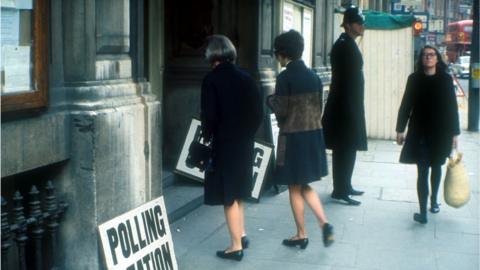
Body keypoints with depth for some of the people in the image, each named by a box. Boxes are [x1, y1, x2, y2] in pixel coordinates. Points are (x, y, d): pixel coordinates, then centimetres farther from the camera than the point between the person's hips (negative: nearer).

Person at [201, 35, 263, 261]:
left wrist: (207, 138, -3)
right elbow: (258, 112, 3)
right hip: (245, 144, 6)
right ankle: (241, 235, 29)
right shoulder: (246, 78, 3)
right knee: (238, 191, 22)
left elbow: (209, 115, -17)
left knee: (229, 195, 4)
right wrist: (247, 133, 13)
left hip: (224, 144, -6)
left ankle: (236, 245, 11)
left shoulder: (212, 79, -13)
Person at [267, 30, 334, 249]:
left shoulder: (285, 77, -14)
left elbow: (281, 111, -14)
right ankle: (324, 223, 6)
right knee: (303, 184, 19)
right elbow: (318, 109, 9)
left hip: (293, 138, -6)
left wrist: (271, 100, 4)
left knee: (294, 188, 8)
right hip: (314, 135, 6)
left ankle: (301, 235, 17)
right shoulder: (313, 76, 5)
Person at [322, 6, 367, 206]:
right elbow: (344, 80, -21)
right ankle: (340, 191, 2)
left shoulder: (349, 45, 14)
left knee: (347, 150, 16)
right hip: (345, 107, -10)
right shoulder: (343, 46, -16)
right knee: (344, 150, -4)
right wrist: (350, 109, -24)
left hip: (350, 105, 10)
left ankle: (345, 187, 25)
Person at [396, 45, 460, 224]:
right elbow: (406, 105, 1)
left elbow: (452, 107, 0)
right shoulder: (414, 79, -2)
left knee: (436, 167, 14)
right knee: (422, 171, 0)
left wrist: (454, 133, -2)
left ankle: (434, 200, 28)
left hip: (441, 132, 1)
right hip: (419, 132, -1)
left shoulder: (446, 79, -2)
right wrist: (400, 129, -1)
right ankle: (423, 212, 6)